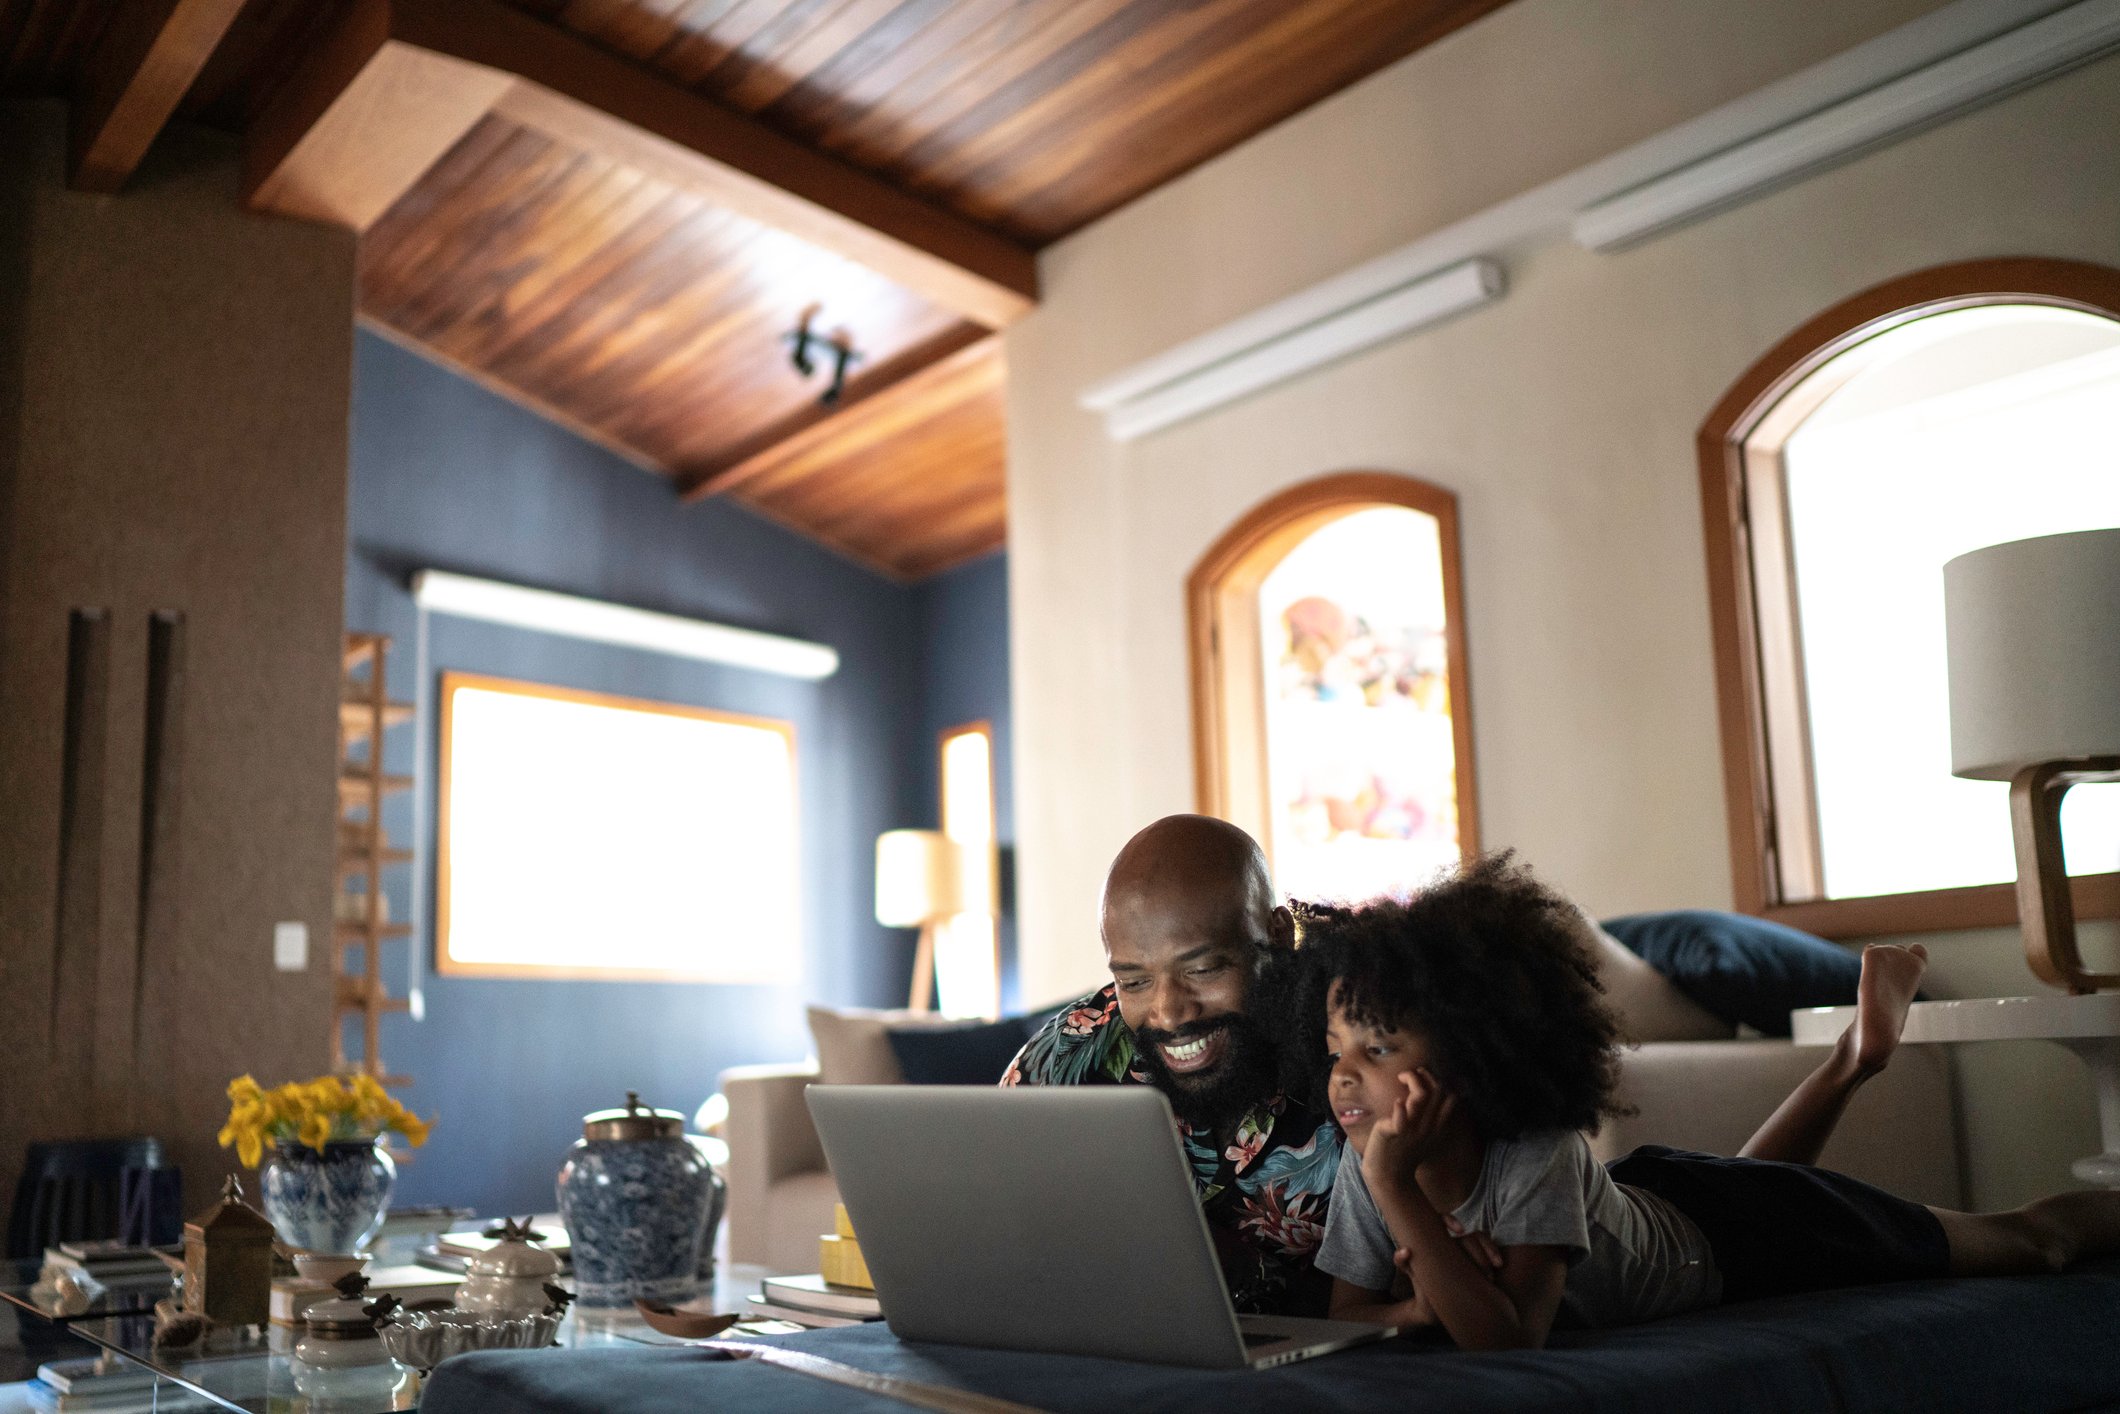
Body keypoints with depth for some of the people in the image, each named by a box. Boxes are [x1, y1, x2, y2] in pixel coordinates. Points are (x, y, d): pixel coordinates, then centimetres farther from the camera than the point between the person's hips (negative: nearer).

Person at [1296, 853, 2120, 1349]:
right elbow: (1347, 1311, -19)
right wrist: (1421, 1305, -40)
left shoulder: (1538, 1158, -43)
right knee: (1748, 1175, 39)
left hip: (1735, 1238, -6)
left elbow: (1509, 1337, -49)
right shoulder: (1366, 1170, -26)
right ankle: (1853, 1057, 53)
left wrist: (1396, 1187, -55)